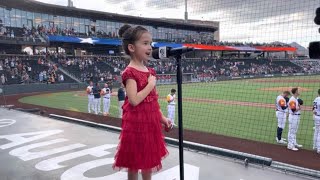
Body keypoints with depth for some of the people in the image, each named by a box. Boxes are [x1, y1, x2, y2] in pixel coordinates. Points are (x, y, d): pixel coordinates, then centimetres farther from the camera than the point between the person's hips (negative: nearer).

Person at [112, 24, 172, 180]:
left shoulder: (150, 71, 8)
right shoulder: (130, 72, -16)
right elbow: (134, 100, -26)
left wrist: (161, 117, 10)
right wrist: (151, 84, -18)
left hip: (150, 122, 8)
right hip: (136, 123, -8)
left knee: (149, 161, 19)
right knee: (134, 163, 8)